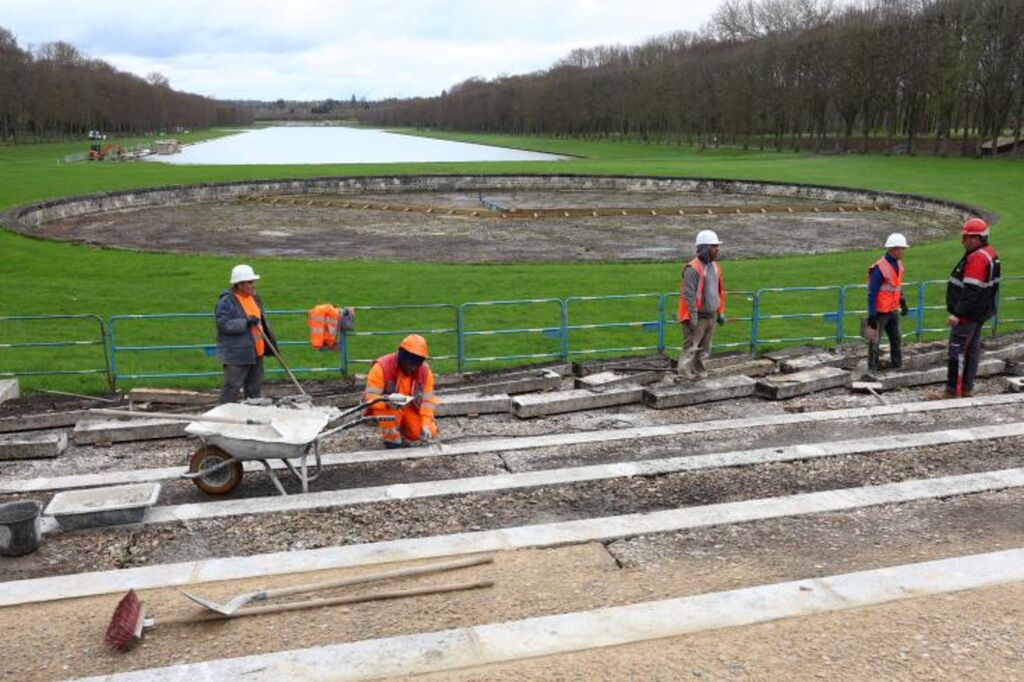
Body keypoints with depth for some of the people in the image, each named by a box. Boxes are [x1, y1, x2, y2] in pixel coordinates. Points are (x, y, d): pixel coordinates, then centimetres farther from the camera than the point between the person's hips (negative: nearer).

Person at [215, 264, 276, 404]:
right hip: (236, 355, -8)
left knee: (255, 389, 15)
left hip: (256, 353, 8)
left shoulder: (254, 298, 14)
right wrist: (246, 322, -27)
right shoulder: (226, 302, -12)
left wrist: (271, 341, 21)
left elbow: (262, 321, 24)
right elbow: (224, 324, -22)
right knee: (232, 388, -7)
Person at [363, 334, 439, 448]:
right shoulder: (382, 367, -24)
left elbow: (428, 400, -9)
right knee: (390, 408, -38)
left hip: (411, 410, 4)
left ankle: (405, 433, 16)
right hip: (386, 409, -4)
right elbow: (370, 397, -28)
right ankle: (392, 439, -13)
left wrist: (426, 424, -22)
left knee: (429, 432, -15)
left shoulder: (424, 370, -11)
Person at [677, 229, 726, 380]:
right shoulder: (693, 268, -15)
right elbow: (688, 294, -19)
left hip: (710, 316, 8)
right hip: (697, 317, -8)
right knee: (690, 348, -9)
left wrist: (721, 311, 17)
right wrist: (693, 316, -22)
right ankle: (683, 376, -8)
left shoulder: (714, 267, 12)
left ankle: (700, 374, 23)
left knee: (704, 349, 14)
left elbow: (719, 291, 20)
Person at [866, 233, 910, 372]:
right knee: (874, 342, 2)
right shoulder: (879, 268, -21)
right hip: (880, 312, -8)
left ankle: (898, 366, 27)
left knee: (897, 340, 16)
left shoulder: (898, 264, 6)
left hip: (893, 310, 8)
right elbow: (872, 292, -20)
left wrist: (903, 303, 22)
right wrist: (872, 314, -21)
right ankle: (872, 369, 9)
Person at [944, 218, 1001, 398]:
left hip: (968, 314, -11)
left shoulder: (977, 258, -21)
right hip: (979, 313, 11)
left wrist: (957, 313, -27)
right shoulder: (990, 255, 12)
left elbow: (971, 291, -27)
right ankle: (966, 388, 23)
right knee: (972, 348, 15)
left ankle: (953, 392, -4)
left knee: (957, 351, -7)